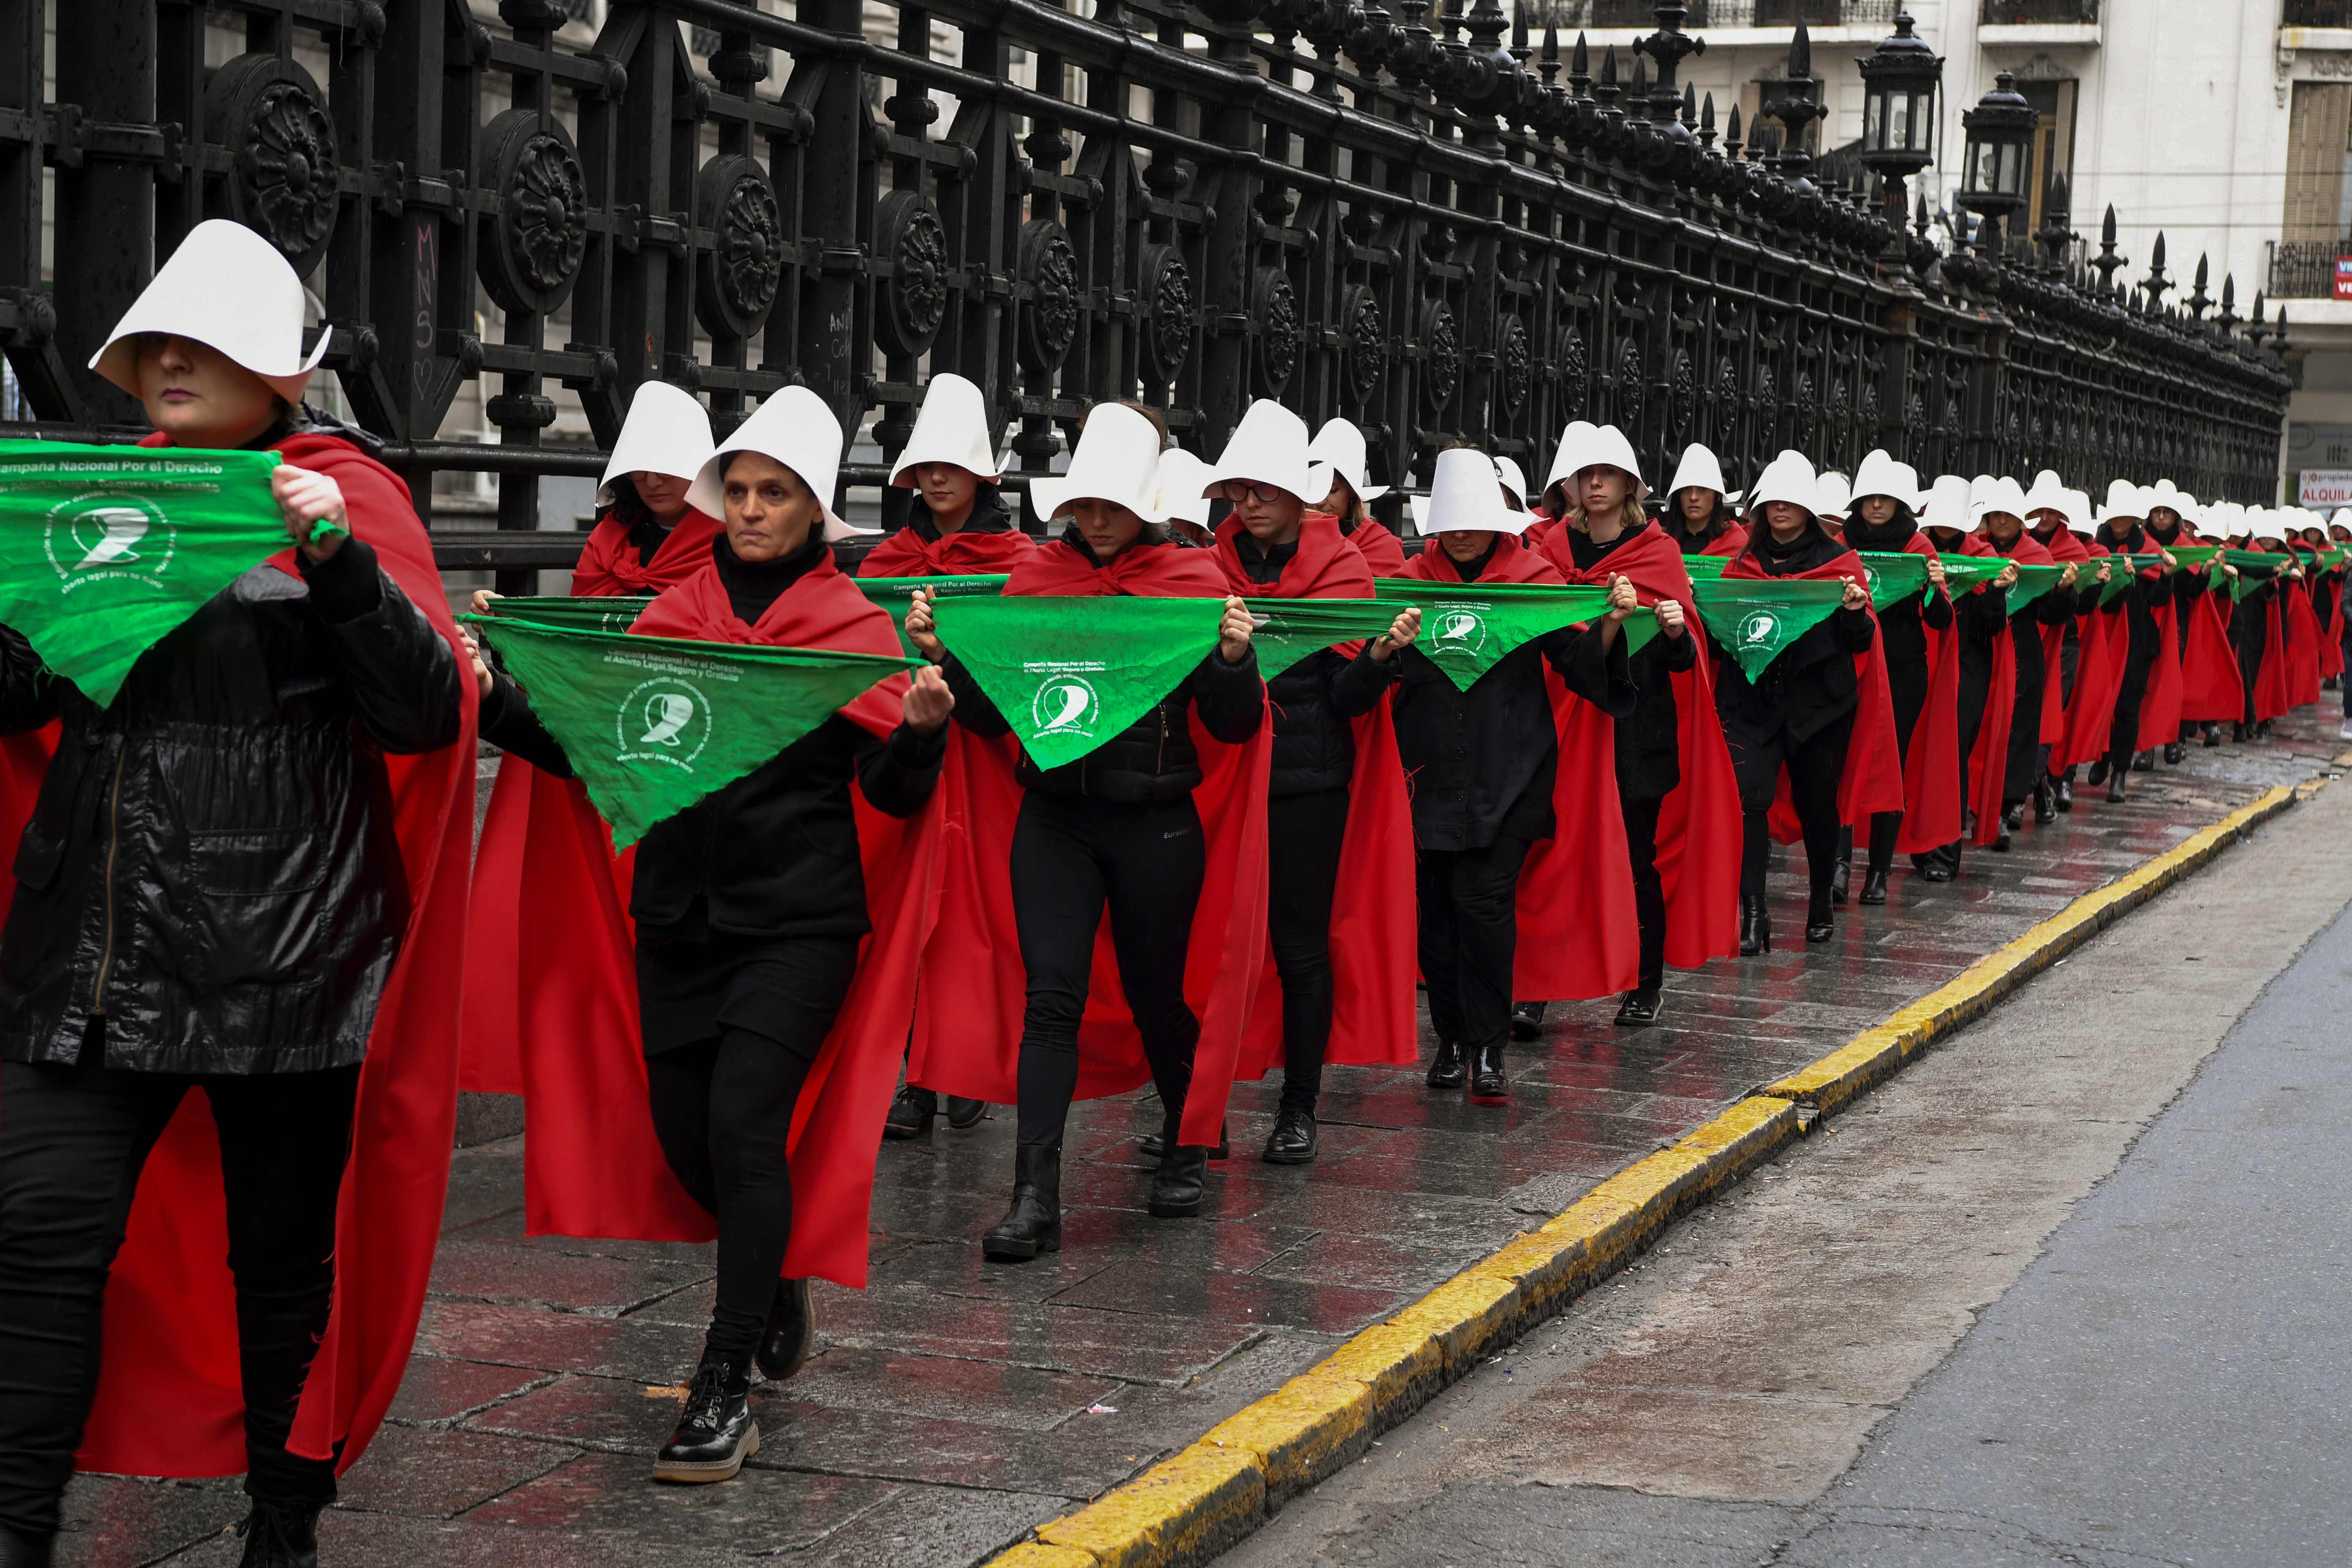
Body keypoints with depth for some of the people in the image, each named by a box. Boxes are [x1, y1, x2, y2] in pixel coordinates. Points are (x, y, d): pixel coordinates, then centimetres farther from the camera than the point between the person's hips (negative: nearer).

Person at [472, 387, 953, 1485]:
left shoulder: (854, 625, 0)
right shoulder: (675, 612, 9)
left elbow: (894, 793, -5)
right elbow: (589, 747, 5)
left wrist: (922, 732, -25)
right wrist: (498, 702, -9)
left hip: (797, 919, -4)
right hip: (680, 911, 4)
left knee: (742, 1123, -14)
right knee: (684, 1133, 8)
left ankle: (727, 1388, -7)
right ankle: (780, 1280, 38)